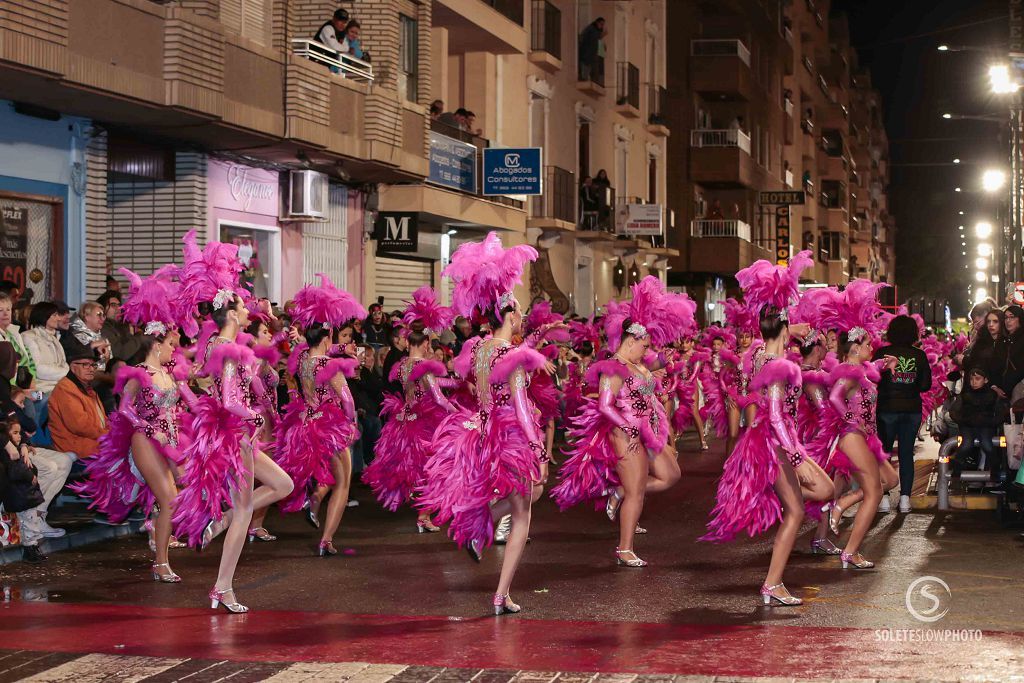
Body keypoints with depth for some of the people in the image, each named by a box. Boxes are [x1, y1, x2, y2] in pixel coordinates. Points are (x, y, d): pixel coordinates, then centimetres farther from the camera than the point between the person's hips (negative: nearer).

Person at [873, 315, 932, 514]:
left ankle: (883, 497, 2)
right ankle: (905, 497, 2)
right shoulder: (919, 355, -1)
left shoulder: (882, 353, -8)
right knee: (907, 454, 7)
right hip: (912, 409, 2)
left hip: (887, 409, -2)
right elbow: (926, 385, 2)